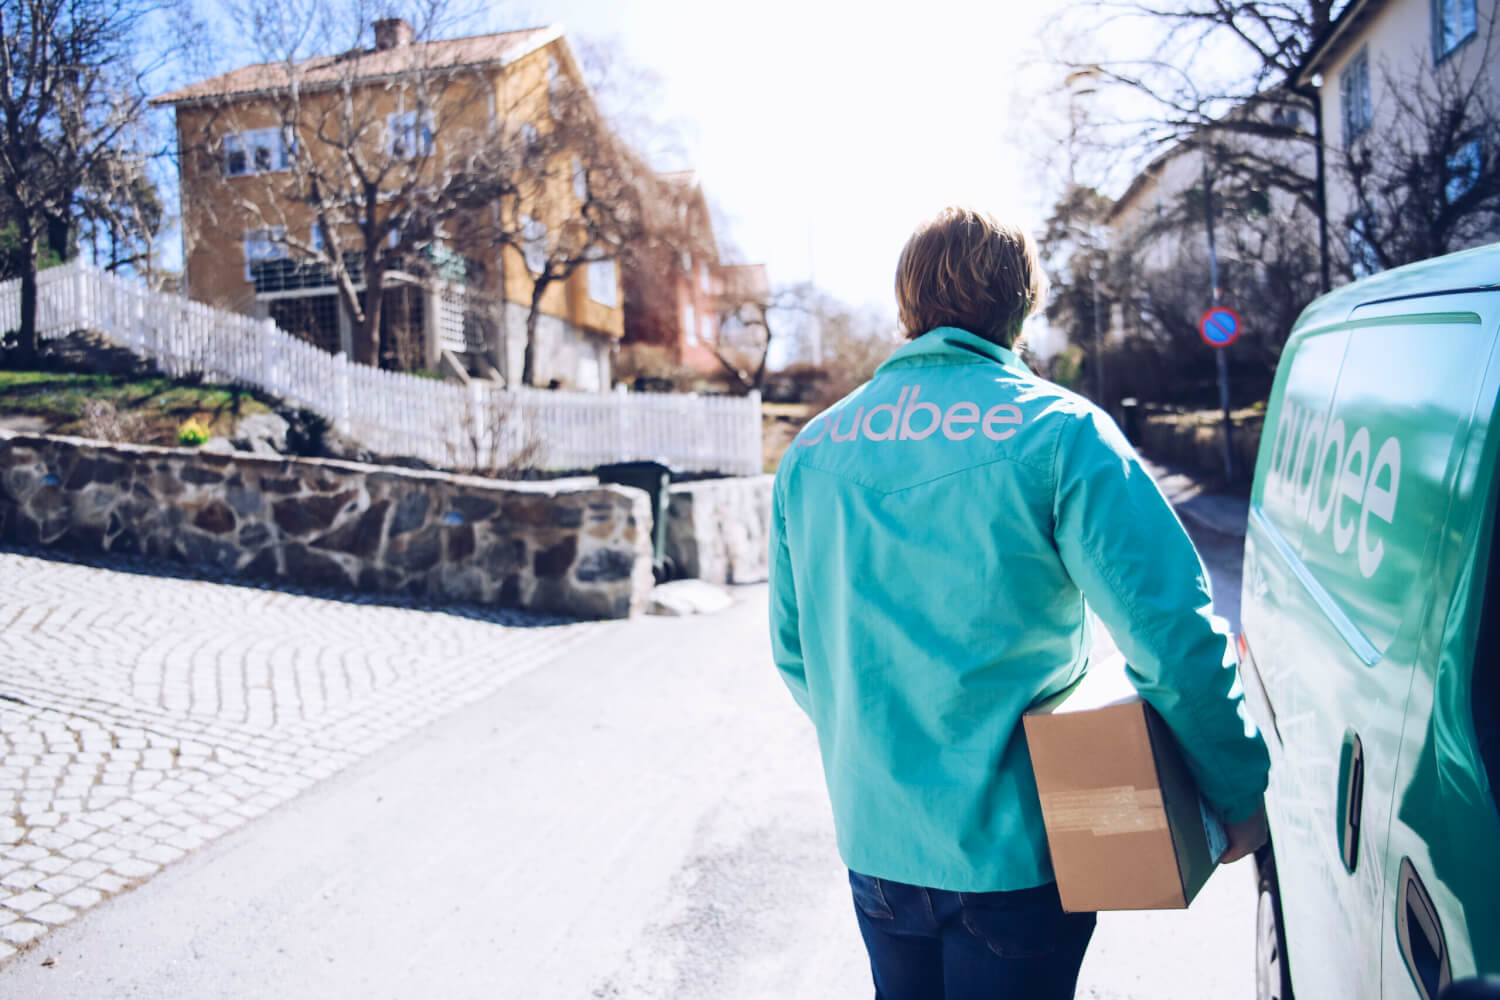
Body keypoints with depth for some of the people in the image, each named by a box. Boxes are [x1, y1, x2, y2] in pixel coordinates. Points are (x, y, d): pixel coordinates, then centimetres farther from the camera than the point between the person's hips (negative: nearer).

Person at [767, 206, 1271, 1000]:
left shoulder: (812, 450, 0)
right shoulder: (1057, 430, -14)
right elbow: (1172, 634, -18)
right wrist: (1239, 794, -3)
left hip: (873, 841, 5)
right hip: (1013, 848, -4)